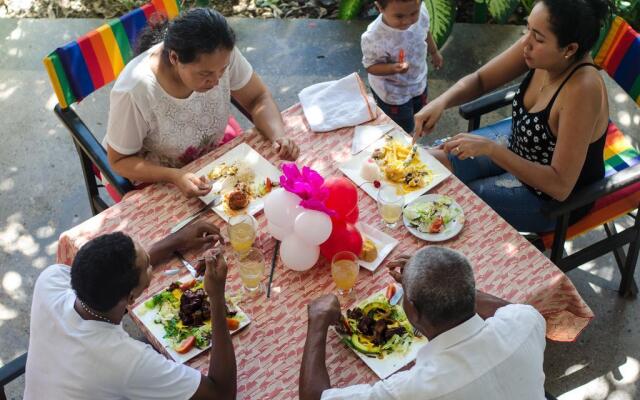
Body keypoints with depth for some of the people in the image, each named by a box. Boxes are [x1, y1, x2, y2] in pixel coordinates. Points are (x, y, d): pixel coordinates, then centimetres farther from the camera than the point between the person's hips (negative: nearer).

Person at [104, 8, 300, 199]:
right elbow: (119, 161, -20)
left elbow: (258, 98, -8)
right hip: (154, 178, -4)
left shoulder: (220, 56, -24)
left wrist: (279, 136, -28)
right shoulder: (134, 91, -33)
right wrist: (175, 177, -36)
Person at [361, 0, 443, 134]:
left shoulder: (421, 11, -23)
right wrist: (393, 68, -43)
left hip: (418, 80, 6)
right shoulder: (373, 38, -40)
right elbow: (371, 66, -24)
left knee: (419, 112, 33)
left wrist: (434, 52, 16)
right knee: (403, 129, 15)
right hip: (392, 92, -5)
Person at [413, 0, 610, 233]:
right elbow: (479, 80, -5)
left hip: (552, 198, -6)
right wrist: (441, 102, -25)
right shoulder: (538, 49, -19)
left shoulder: (582, 90, -37)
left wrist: (490, 149, -38)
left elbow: (560, 186, -34)